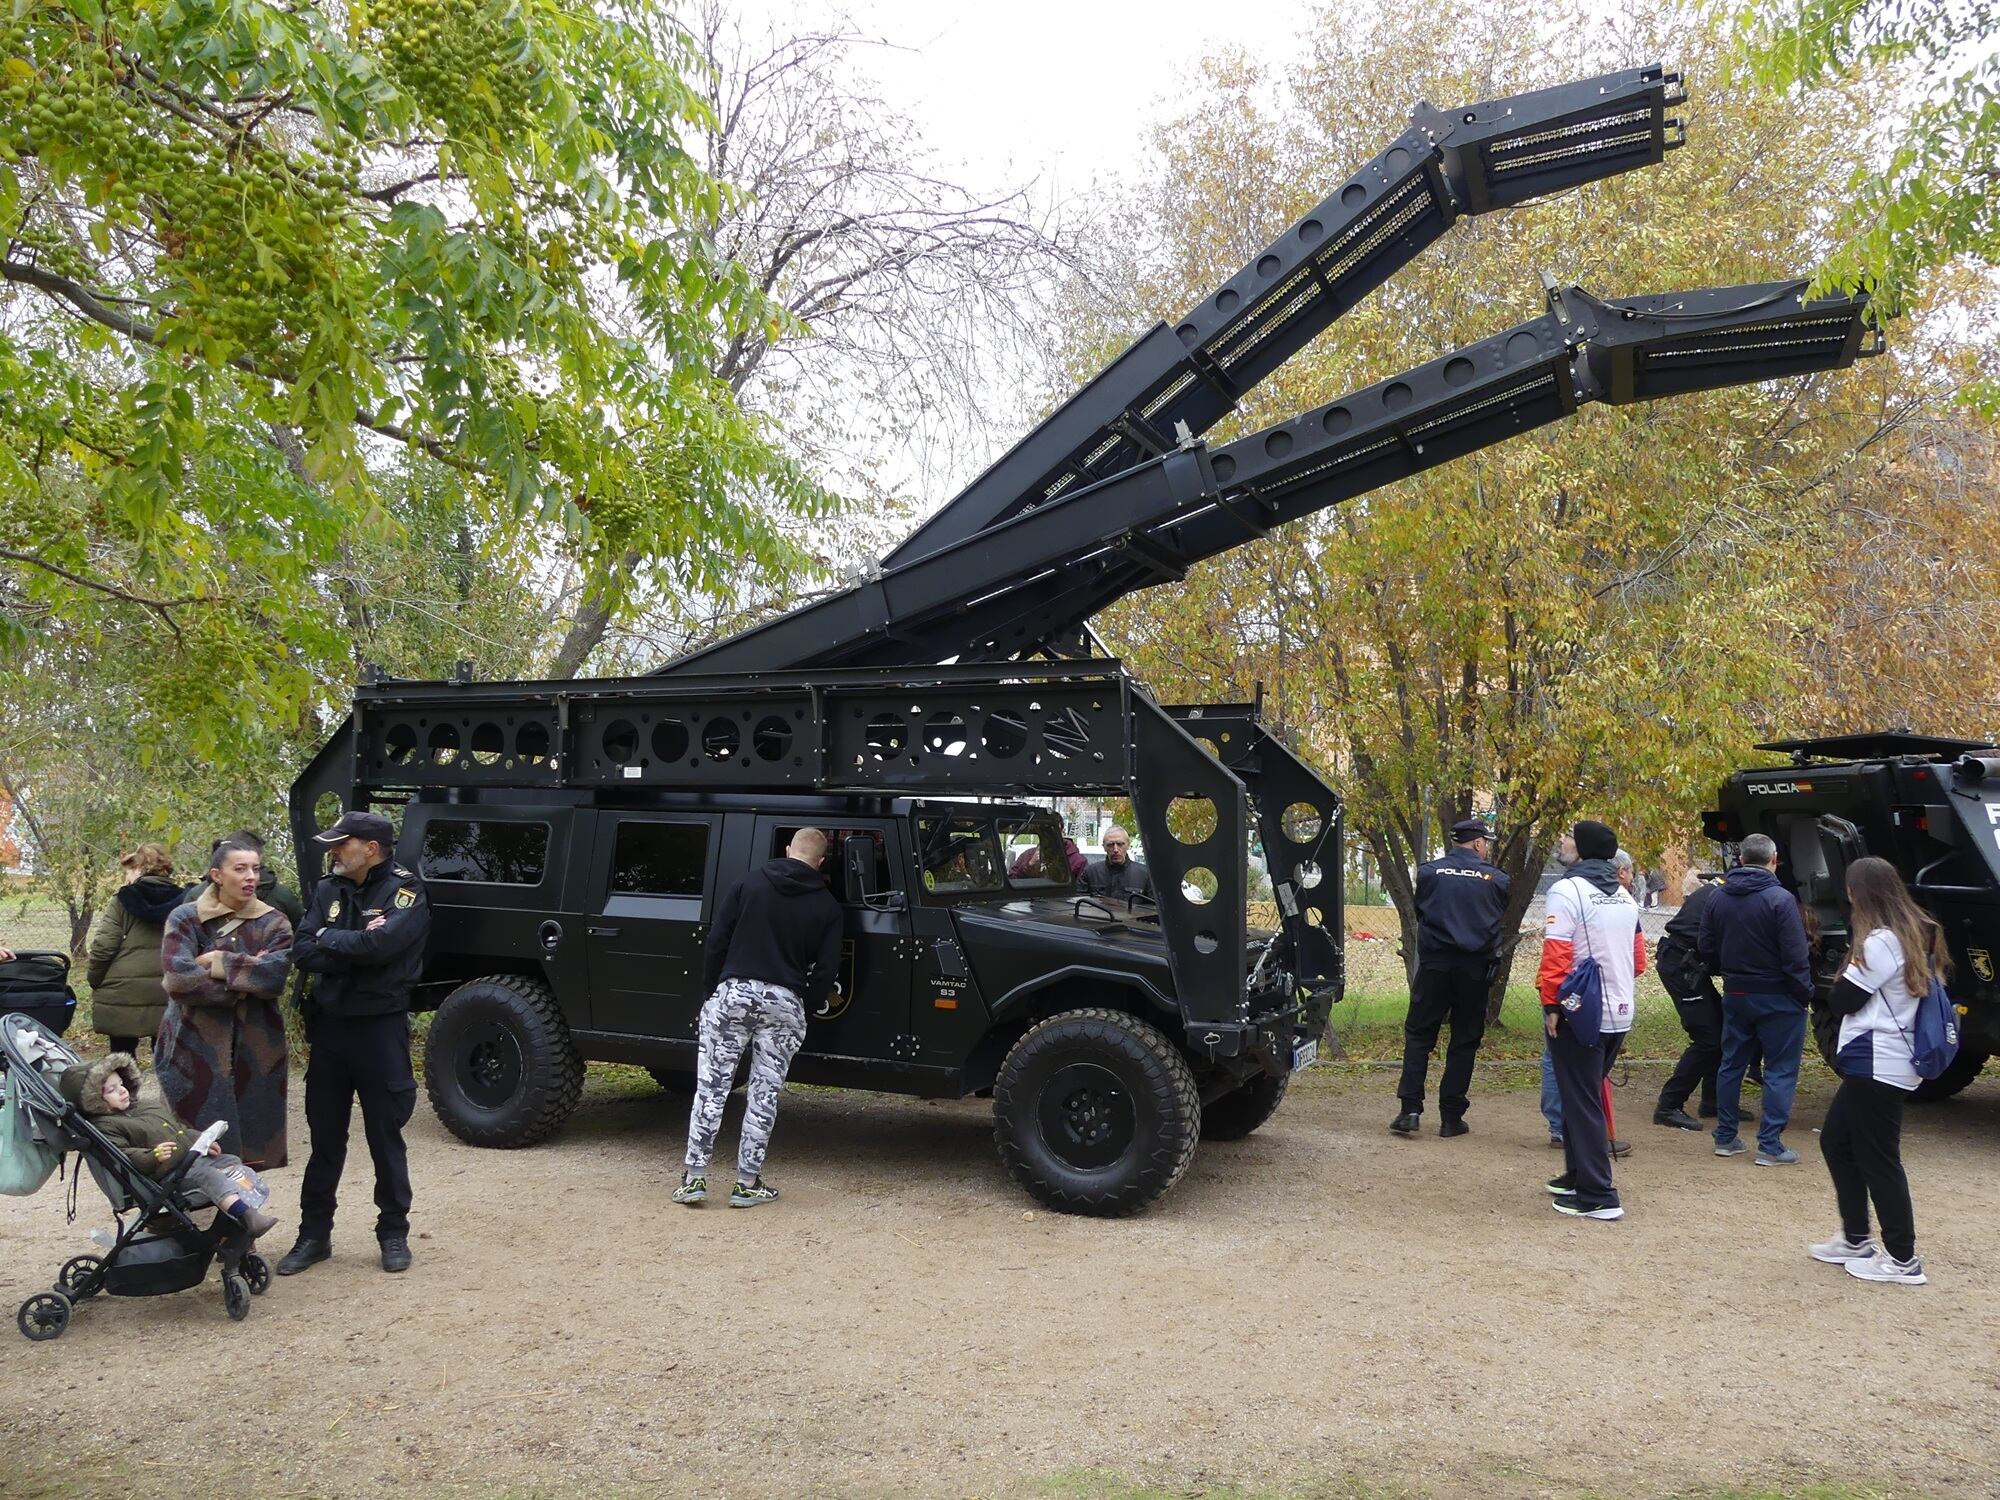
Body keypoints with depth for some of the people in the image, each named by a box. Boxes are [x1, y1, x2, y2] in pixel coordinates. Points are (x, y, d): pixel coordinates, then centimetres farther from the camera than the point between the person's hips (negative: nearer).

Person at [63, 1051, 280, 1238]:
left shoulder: (149, 1108, 25)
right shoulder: (104, 1126, -1)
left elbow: (180, 1128, 31)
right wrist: (152, 1157, -31)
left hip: (195, 1156, 9)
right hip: (169, 1172, -9)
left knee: (232, 1162, -3)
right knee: (207, 1175, -30)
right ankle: (247, 1216, -48)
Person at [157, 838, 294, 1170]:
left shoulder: (274, 923, 6)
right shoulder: (185, 918, 1)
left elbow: (274, 976, -11)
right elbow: (178, 977, -15)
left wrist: (219, 963, -11)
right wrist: (245, 981, -11)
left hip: (255, 1051, 2)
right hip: (195, 1048, -2)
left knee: (248, 1143, 6)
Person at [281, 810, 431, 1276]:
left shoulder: (406, 891, -9)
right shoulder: (328, 889, 7)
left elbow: (383, 943, -26)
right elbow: (305, 953, -3)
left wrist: (329, 938, -10)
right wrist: (357, 949, -18)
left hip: (380, 1027, -5)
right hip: (329, 1025, 5)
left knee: (385, 1136, 5)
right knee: (324, 1136, 12)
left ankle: (393, 1232, 17)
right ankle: (314, 1233, 22)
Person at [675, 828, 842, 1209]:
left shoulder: (749, 884, 4)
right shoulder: (826, 906, 5)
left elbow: (716, 941, 2)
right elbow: (826, 968, 1)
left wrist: (711, 989, 12)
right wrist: (807, 1006, 14)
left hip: (733, 994, 0)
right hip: (784, 1004, 0)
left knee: (711, 1088, 6)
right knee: (764, 1095, 8)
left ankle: (694, 1178, 8)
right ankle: (748, 1184, 12)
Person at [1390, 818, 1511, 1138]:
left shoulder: (1428, 872, -2)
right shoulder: (1497, 879, -1)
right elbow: (1501, 921, 10)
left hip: (1434, 965, 0)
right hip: (1475, 969, 0)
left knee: (1418, 1036, 6)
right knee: (1464, 1042, 9)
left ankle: (1410, 1109, -3)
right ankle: (1451, 1117, 11)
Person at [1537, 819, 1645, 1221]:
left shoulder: (1567, 890, -14)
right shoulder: (1624, 896, 11)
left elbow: (1556, 954, -21)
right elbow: (1639, 959, 17)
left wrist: (1551, 1004, -16)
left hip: (1579, 1012, -8)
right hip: (1619, 1014, 8)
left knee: (1581, 1103, -2)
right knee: (1589, 1095, 20)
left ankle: (1598, 1196, -3)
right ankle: (1578, 1176, 31)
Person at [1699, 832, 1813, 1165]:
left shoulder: (1719, 899, 3)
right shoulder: (1780, 899, -16)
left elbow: (1706, 949, 8)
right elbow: (1795, 956, -18)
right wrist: (1805, 993, -9)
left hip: (1735, 995, 6)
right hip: (1777, 997, -6)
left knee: (1731, 1064, 14)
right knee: (1780, 1070, 1)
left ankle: (1725, 1138, 20)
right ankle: (1770, 1145, 0)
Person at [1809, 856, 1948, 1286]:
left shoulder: (1881, 941, -19)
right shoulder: (1917, 934, 10)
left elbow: (1843, 1000, -15)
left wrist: (1847, 973, 4)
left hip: (1876, 1065, -10)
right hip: (1885, 1063, 10)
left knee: (1878, 1159, -2)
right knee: (1836, 1142, 17)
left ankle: (1903, 1260, 5)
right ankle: (1855, 1241, 24)